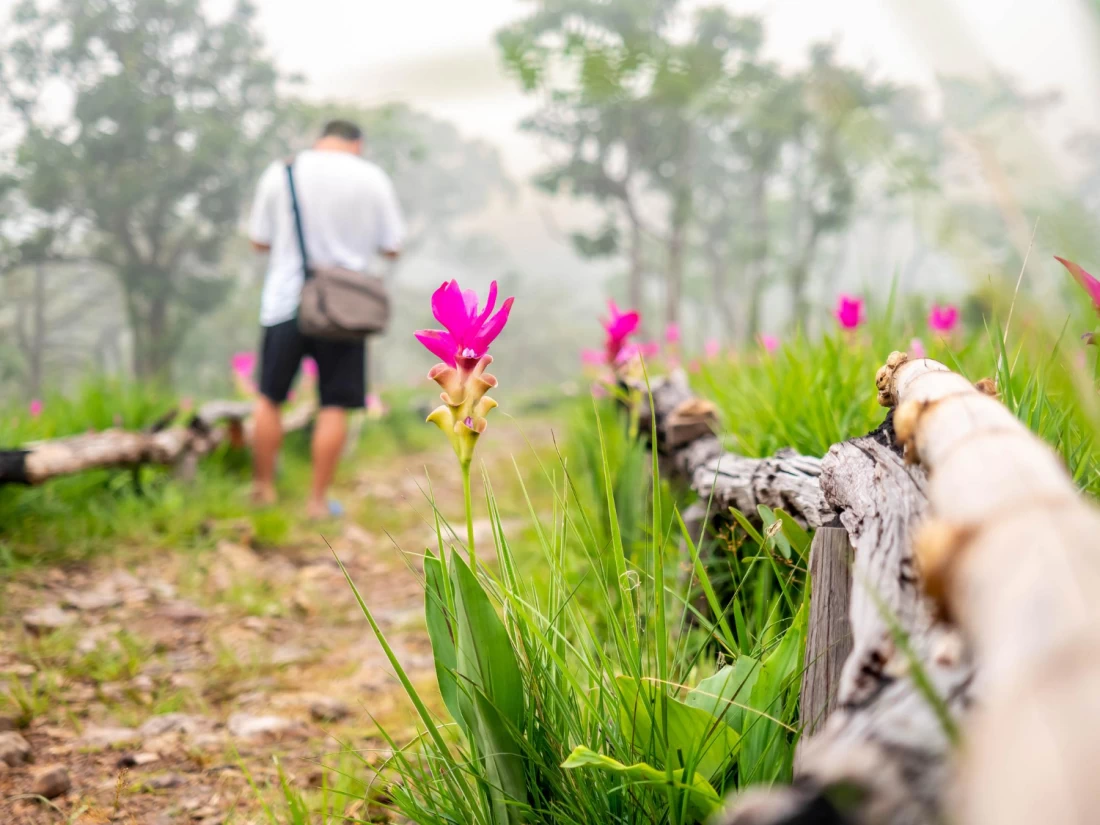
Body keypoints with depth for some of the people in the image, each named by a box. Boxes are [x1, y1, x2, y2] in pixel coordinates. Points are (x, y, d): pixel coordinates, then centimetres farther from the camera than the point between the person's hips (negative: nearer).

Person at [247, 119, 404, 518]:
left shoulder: (280, 173, 0)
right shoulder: (373, 179, -1)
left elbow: (259, 241, 4)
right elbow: (391, 248, 2)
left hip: (286, 302, 1)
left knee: (269, 398, 14)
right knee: (334, 406, 5)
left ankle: (263, 487, 21)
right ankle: (318, 500, 7)